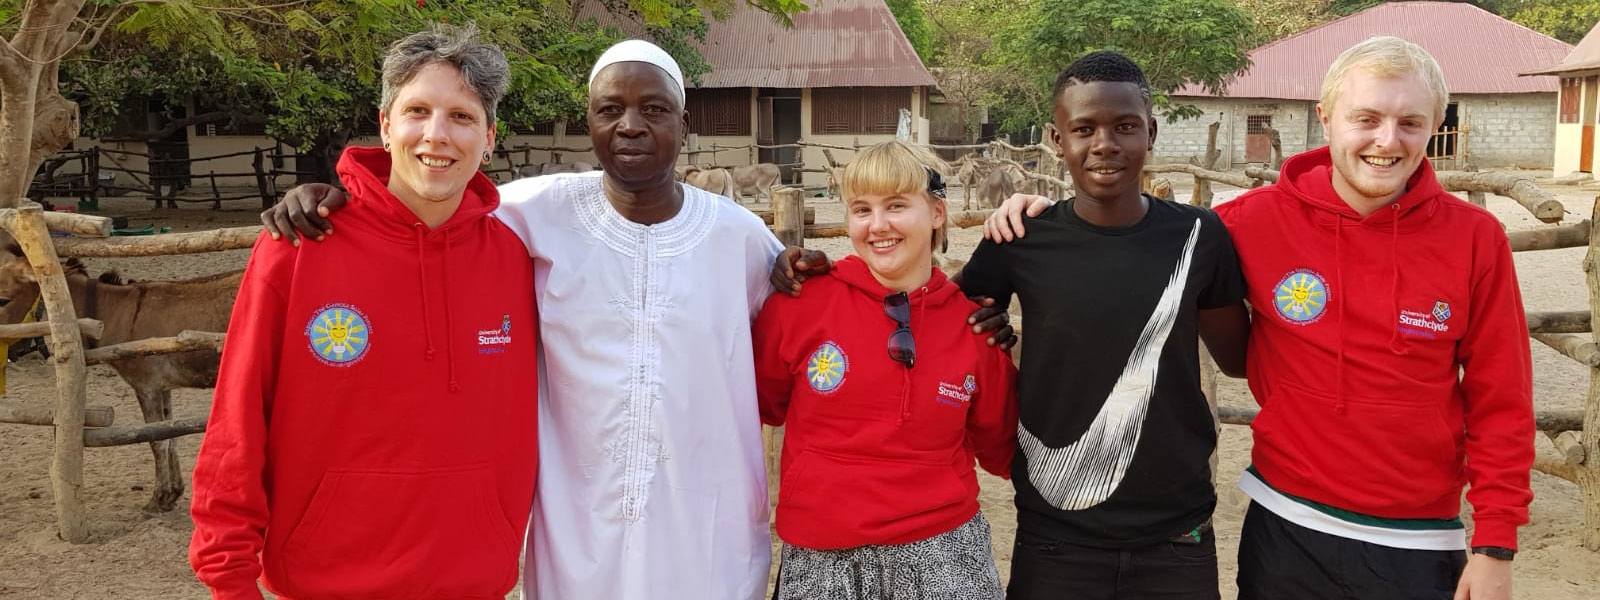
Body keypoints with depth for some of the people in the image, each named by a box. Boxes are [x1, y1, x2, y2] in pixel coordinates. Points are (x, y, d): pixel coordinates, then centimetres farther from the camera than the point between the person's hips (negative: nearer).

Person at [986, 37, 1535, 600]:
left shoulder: (1474, 239, -6)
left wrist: (1494, 546, -2)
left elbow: (1500, 405, -2)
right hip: (1284, 530, 0)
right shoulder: (1259, 220, -8)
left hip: (1419, 546, 0)